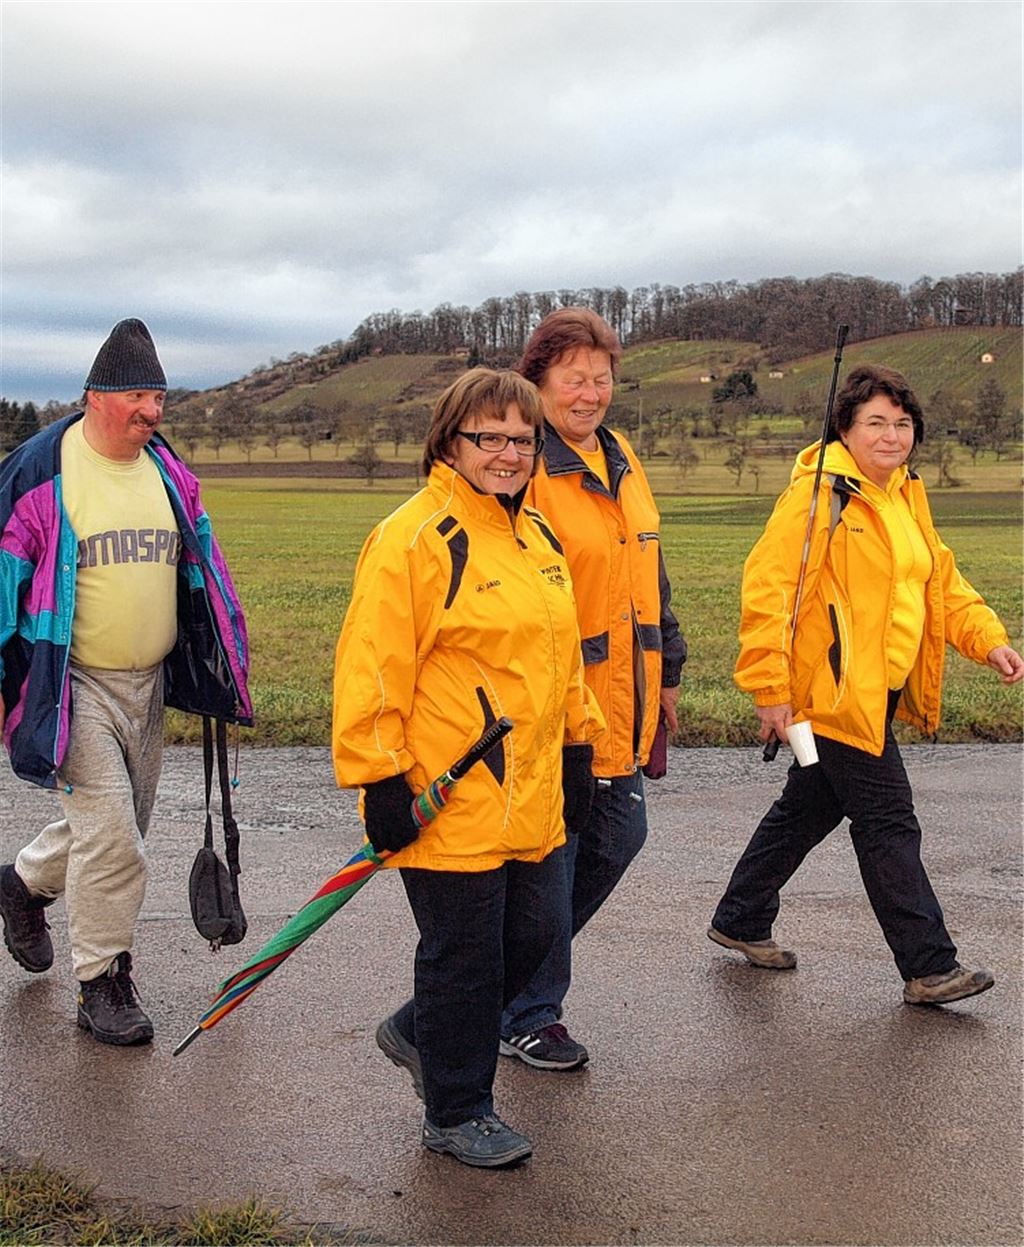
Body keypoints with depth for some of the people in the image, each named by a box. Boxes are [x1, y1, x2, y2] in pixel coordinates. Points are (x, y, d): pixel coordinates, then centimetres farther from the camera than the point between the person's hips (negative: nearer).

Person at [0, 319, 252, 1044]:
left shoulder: (169, 473, 8)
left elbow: (200, 567, 18)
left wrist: (225, 656, 17)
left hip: (150, 684, 6)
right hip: (75, 684, -6)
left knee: (118, 826, 16)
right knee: (110, 833, -10)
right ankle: (102, 985, 7)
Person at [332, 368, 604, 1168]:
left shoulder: (539, 537, 12)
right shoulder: (413, 539, -14)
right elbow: (372, 666, -16)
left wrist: (578, 746, 19)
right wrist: (381, 778, -17)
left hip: (532, 797, 8)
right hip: (448, 804, -8)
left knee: (531, 937, 15)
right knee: (464, 954, 4)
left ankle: (419, 1032, 40)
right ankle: (458, 1113, 25)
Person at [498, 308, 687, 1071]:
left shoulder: (621, 461, 13)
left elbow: (651, 574, 21)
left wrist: (667, 669, 22)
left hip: (623, 712, 9)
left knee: (618, 840, 20)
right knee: (546, 863, 2)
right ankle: (528, 1018, 22)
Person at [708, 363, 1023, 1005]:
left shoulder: (905, 494, 13)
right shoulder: (820, 493, -15)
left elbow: (941, 578, 21)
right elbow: (767, 585, -20)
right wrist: (770, 689, -23)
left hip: (879, 692, 9)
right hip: (835, 691, -9)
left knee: (808, 810, 18)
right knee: (889, 825, -3)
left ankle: (741, 921, 34)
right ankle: (930, 968, 8)